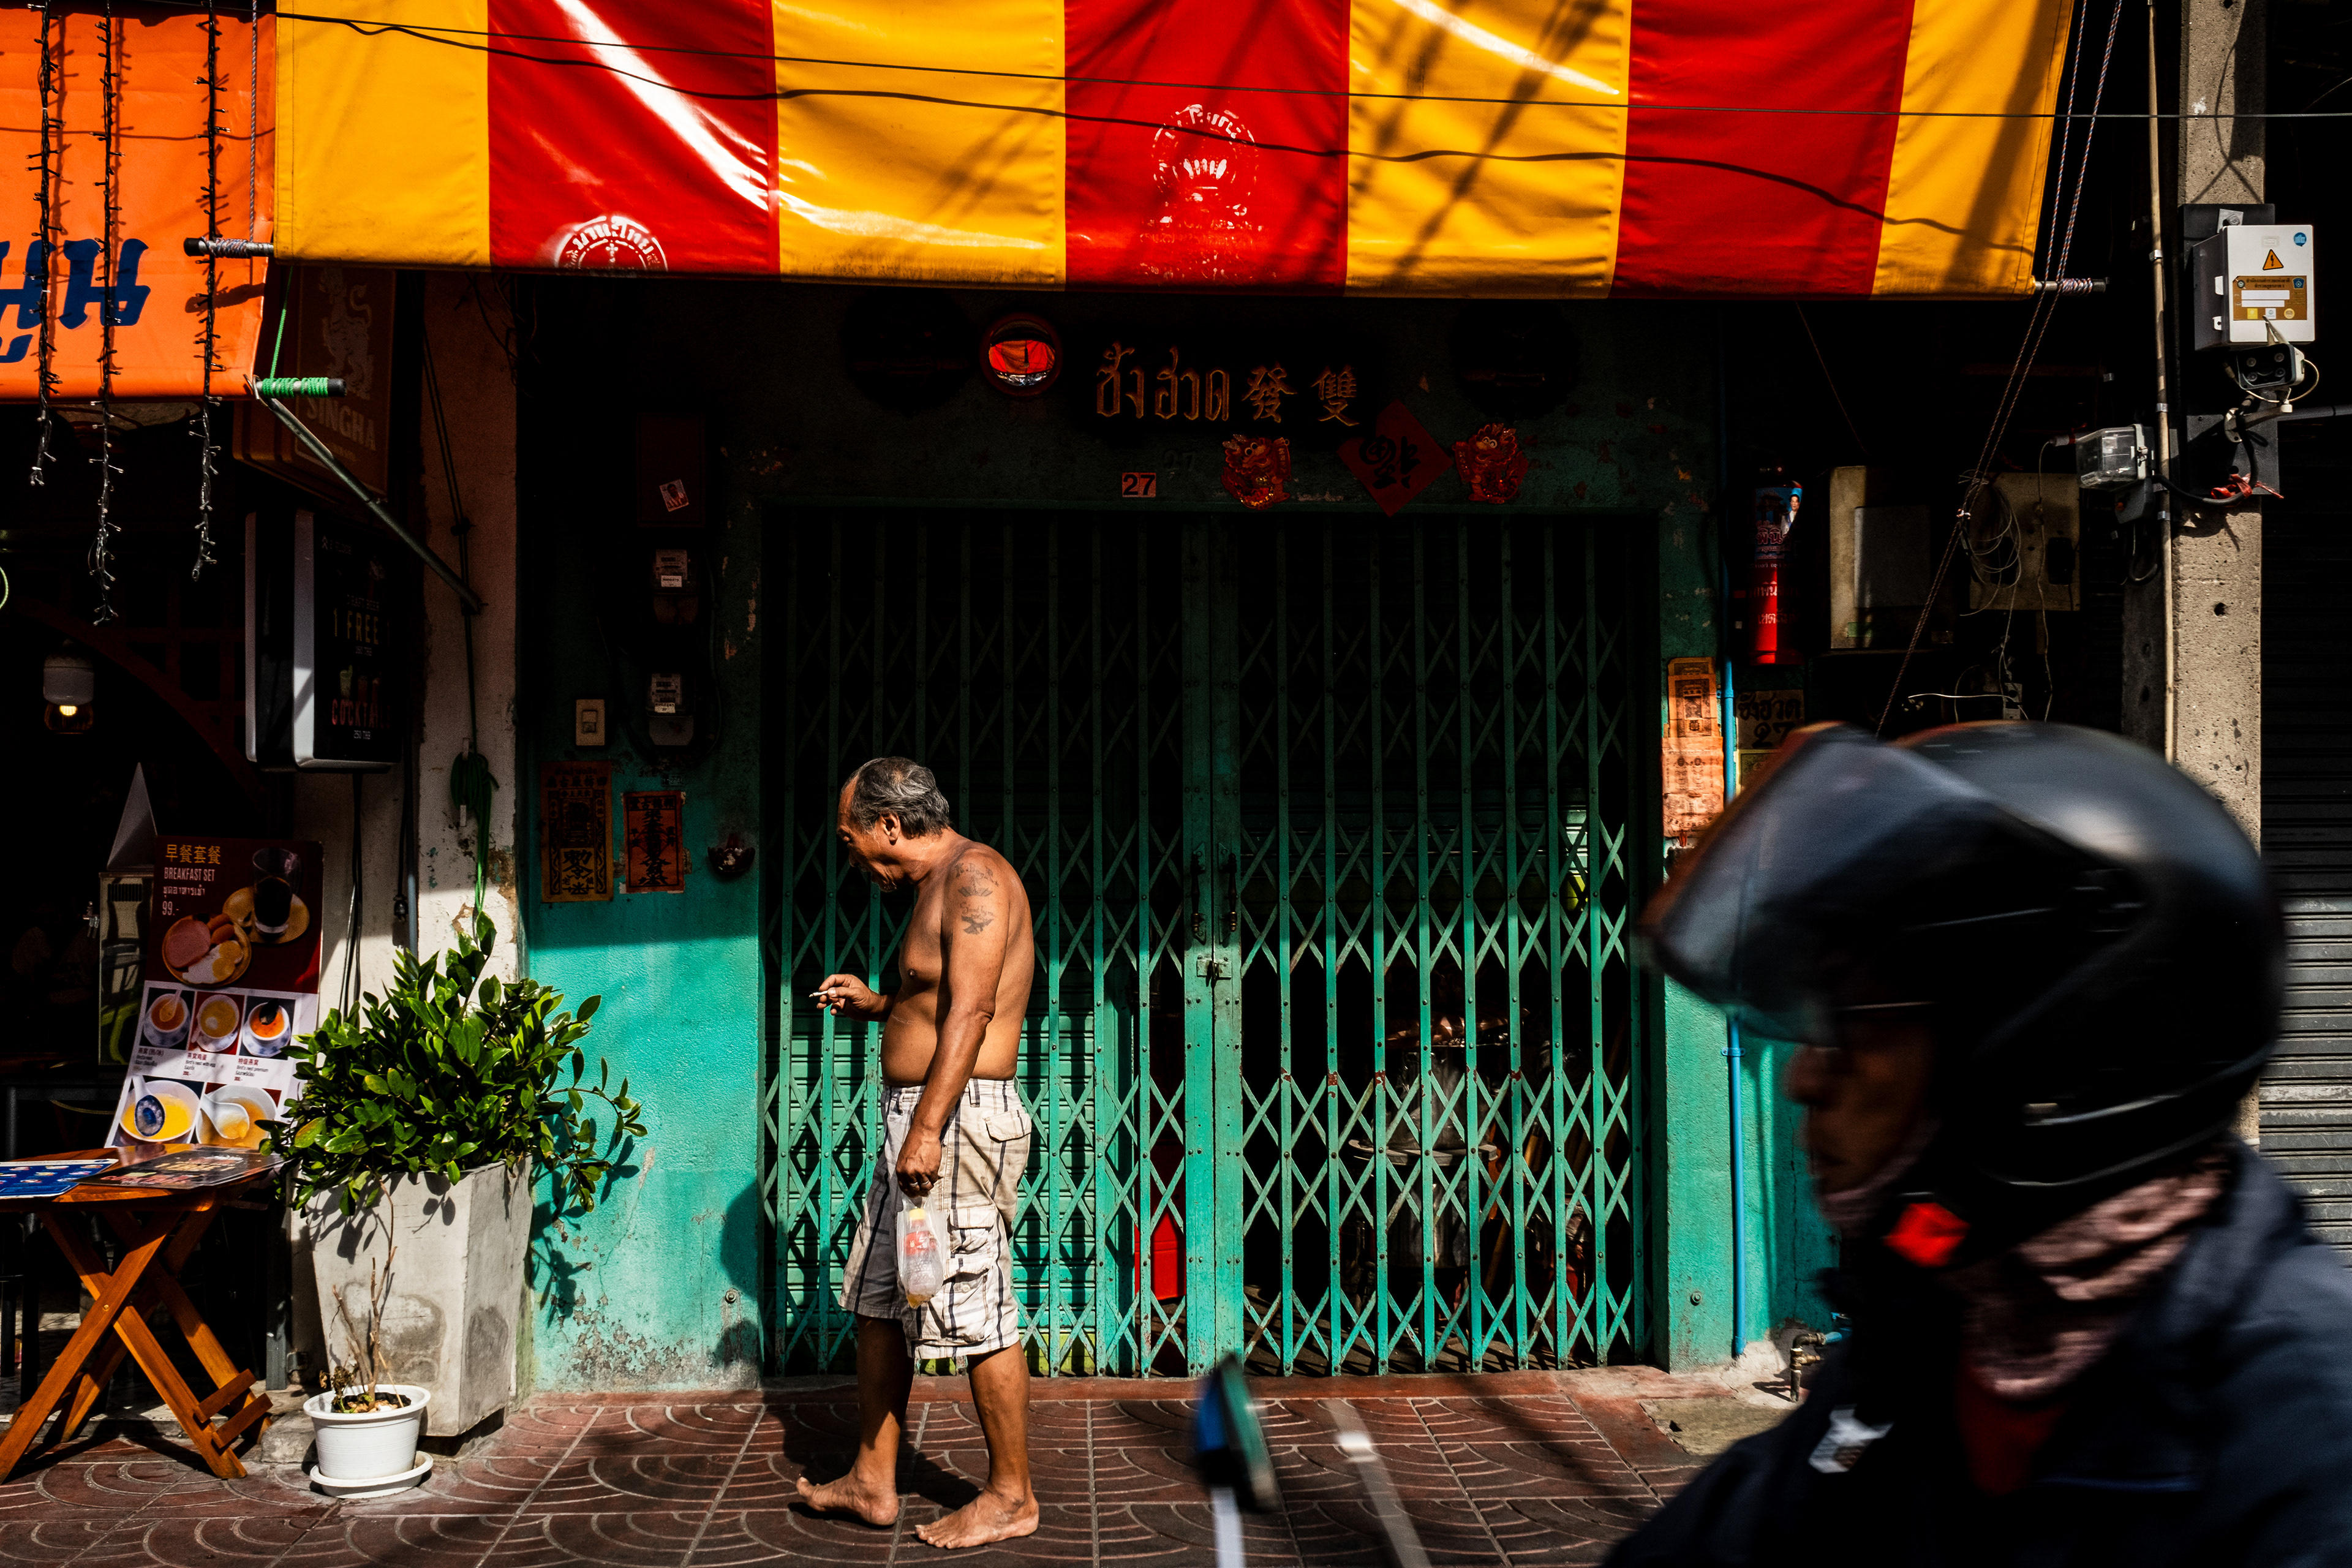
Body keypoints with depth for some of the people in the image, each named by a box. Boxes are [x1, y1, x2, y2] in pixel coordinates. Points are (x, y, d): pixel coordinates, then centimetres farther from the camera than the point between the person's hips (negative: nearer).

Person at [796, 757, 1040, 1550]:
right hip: (921, 1120, 11)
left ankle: (1012, 1497, 9)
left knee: (977, 1312, -3)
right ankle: (873, 1482, 25)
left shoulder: (975, 875, -13)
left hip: (962, 1120, -11)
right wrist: (876, 1004, 15)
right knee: (876, 1298, 15)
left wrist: (928, 1128, -27)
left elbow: (972, 1011, -23)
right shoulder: (939, 884, 18)